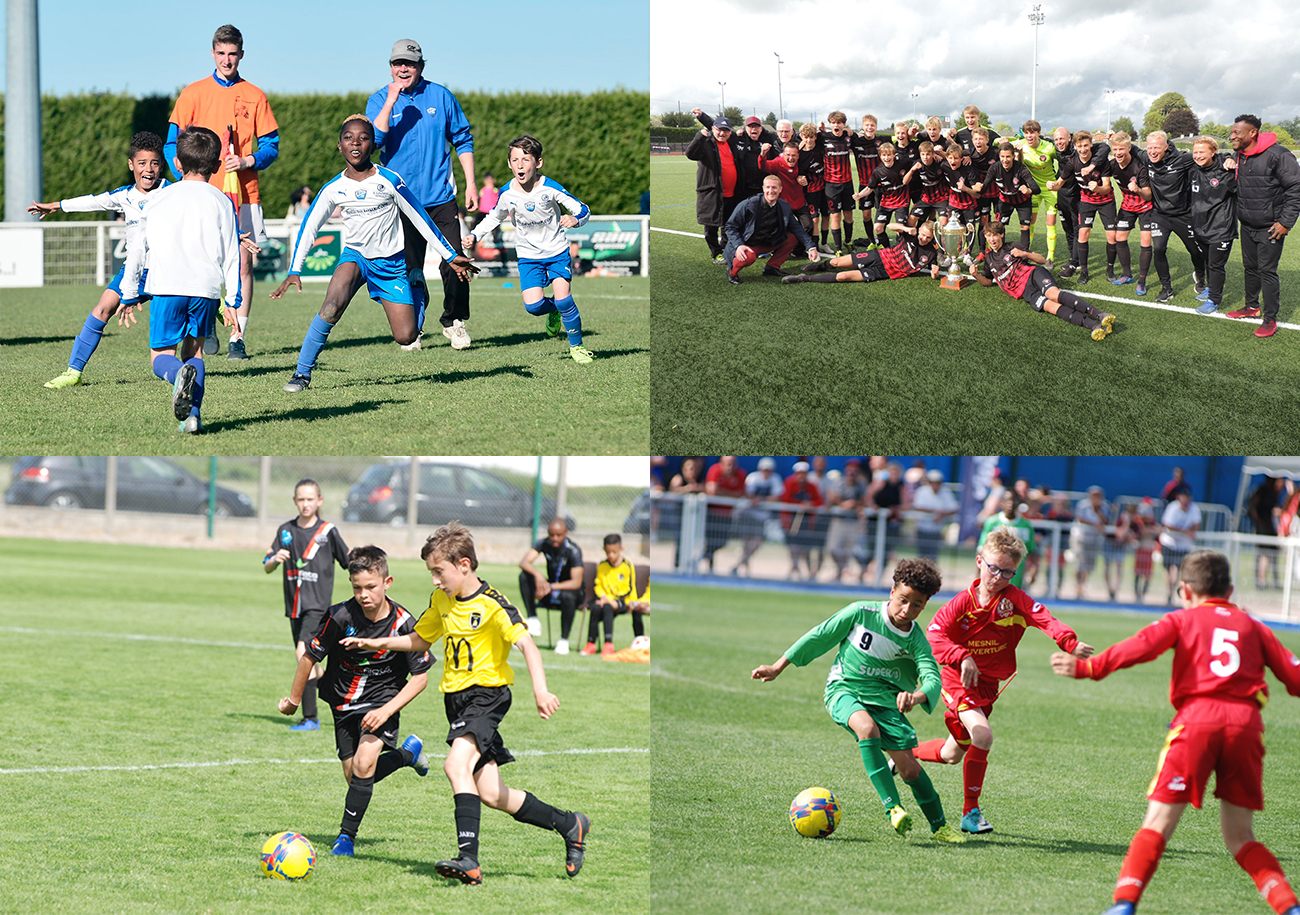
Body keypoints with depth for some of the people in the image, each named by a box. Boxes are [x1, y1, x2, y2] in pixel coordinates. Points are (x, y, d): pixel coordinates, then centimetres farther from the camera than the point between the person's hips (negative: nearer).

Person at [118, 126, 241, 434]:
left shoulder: (157, 199, 12)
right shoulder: (221, 202, 10)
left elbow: (137, 248, 14)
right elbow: (231, 255, 7)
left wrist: (129, 294, 21)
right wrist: (233, 301, 11)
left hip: (166, 286, -1)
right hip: (206, 287, 1)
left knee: (161, 356, 5)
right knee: (193, 350, 18)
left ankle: (181, 374, -31)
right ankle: (192, 414, 1)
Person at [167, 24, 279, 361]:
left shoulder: (254, 96, 8)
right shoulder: (193, 94, 6)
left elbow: (271, 146, 10)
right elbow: (173, 144, 5)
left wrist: (247, 161, -9)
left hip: (244, 194, 1)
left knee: (242, 264, -4)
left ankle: (237, 337, -1)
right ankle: (206, 328, 16)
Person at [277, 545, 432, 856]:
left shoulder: (403, 624, -19)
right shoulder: (341, 616, -19)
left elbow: (420, 677, -10)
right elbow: (309, 657, -4)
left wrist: (387, 711, -20)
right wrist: (294, 699, 7)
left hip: (382, 700, -3)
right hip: (344, 701, 3)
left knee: (364, 763, -24)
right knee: (354, 777, 9)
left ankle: (346, 836, -11)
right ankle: (408, 753, 36)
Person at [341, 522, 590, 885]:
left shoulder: (492, 604, -14)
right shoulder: (441, 600, 9)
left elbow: (526, 644, -25)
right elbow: (420, 640, 26)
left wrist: (540, 690, -39)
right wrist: (377, 644, 15)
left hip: (488, 692, -7)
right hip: (457, 697, 7)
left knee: (456, 765, -28)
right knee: (490, 794, 2)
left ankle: (469, 859, -35)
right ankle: (569, 824, 20)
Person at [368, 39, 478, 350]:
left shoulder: (441, 97, 4)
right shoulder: (379, 101, 2)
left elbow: (463, 140, 11)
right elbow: (374, 140, -15)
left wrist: (471, 183, 5)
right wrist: (391, 102, -20)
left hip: (441, 196, 1)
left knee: (454, 263, -5)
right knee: (409, 269, 2)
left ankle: (454, 321, 16)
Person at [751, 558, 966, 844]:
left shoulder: (915, 640, -7)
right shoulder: (861, 612, -10)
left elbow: (932, 678, -22)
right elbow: (820, 636, 0)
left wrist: (916, 697, -47)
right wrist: (778, 667, 4)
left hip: (885, 699, 2)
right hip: (844, 690, -2)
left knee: (908, 766, -6)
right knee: (867, 727, -35)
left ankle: (939, 825, 16)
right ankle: (892, 807, -37)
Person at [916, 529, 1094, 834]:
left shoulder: (1015, 599, -9)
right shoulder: (963, 602, -10)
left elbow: (1045, 620, -26)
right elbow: (935, 634, -17)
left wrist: (1070, 642, -45)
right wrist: (962, 658, -33)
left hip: (988, 684, 4)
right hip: (957, 679, -4)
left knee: (953, 754, 12)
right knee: (982, 735, -24)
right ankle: (971, 813, -12)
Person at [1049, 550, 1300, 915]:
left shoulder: (1183, 619, 15)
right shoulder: (1253, 626, 23)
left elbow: (1142, 646, -2)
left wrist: (1088, 668, -7)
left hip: (1196, 719, -3)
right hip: (1246, 722, 3)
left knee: (1158, 822, -1)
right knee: (1240, 838, 13)